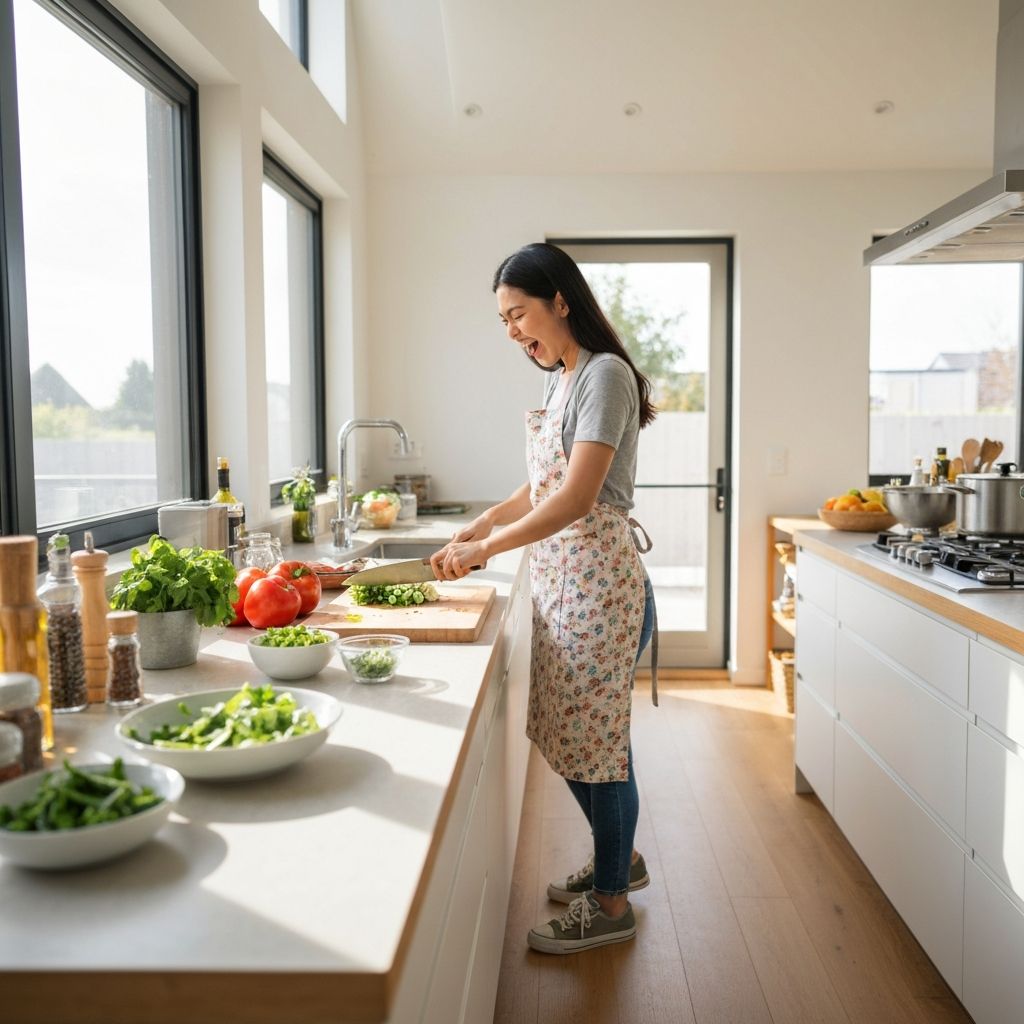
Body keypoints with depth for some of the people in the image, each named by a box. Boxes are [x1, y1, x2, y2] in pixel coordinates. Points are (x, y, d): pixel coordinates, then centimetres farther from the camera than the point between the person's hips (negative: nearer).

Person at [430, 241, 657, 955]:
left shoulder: (605, 374, -13)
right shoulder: (563, 381, 15)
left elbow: (576, 499, -22)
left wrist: (486, 548, -19)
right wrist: (478, 527, 8)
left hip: (599, 581, -9)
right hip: (561, 580, 9)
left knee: (596, 739, 2)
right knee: (570, 735, 16)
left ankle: (611, 902, 20)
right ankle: (619, 858, 37)